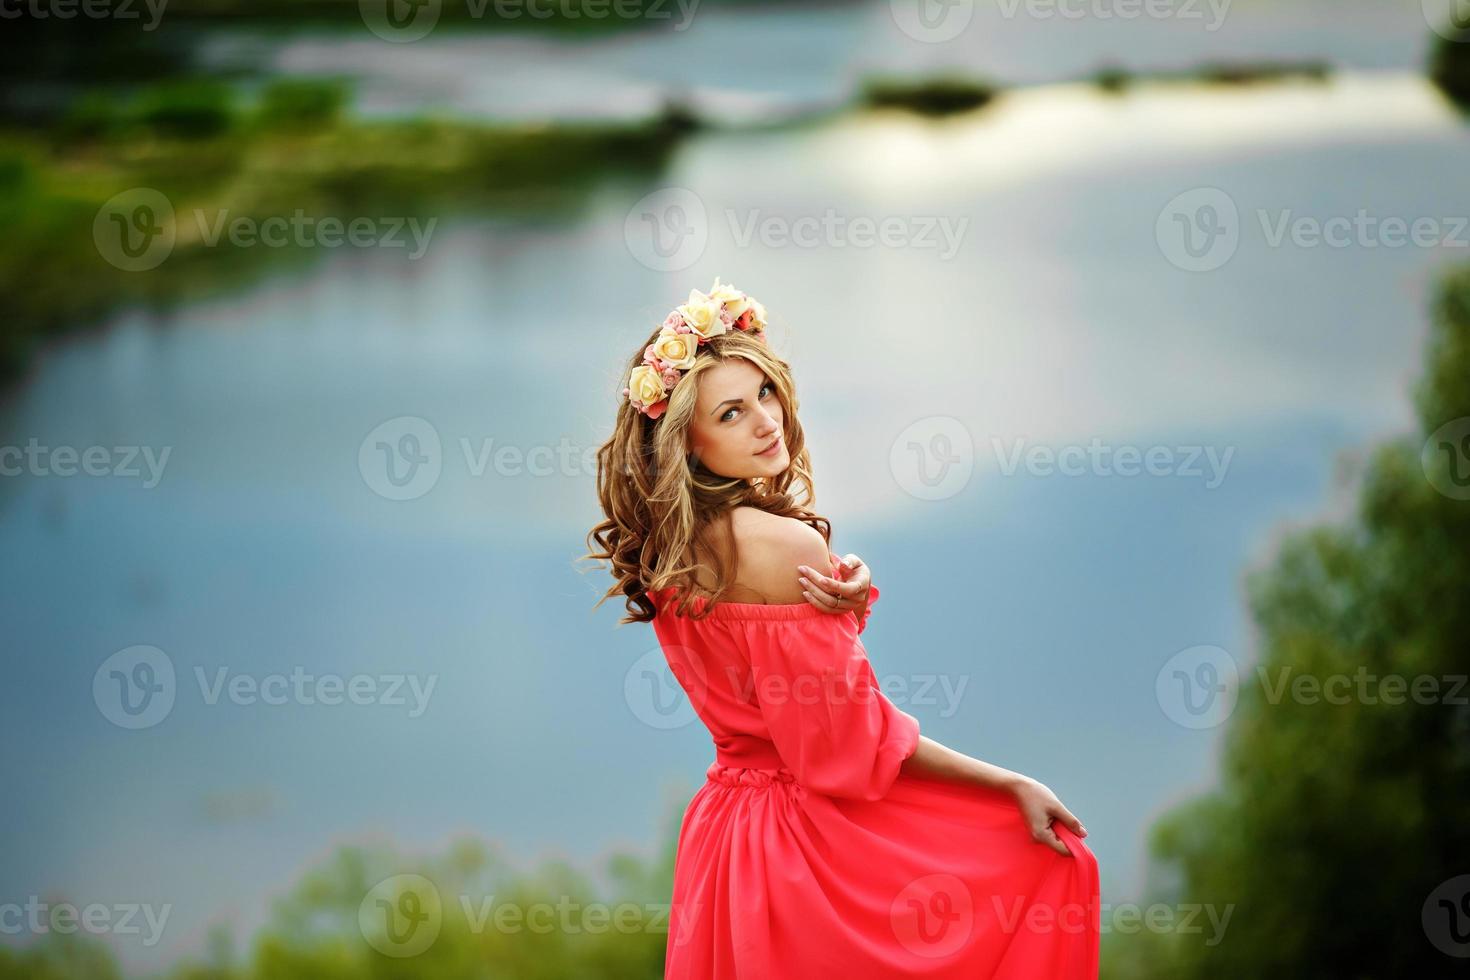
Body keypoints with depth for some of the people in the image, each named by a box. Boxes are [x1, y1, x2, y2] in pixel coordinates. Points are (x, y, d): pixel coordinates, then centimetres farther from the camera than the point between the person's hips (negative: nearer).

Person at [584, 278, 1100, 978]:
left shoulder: (664, 546, 1)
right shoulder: (784, 543, -24)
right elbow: (862, 743, -18)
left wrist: (847, 600, -14)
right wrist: (1015, 786, -9)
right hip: (814, 835, -8)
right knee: (1050, 855, 4)